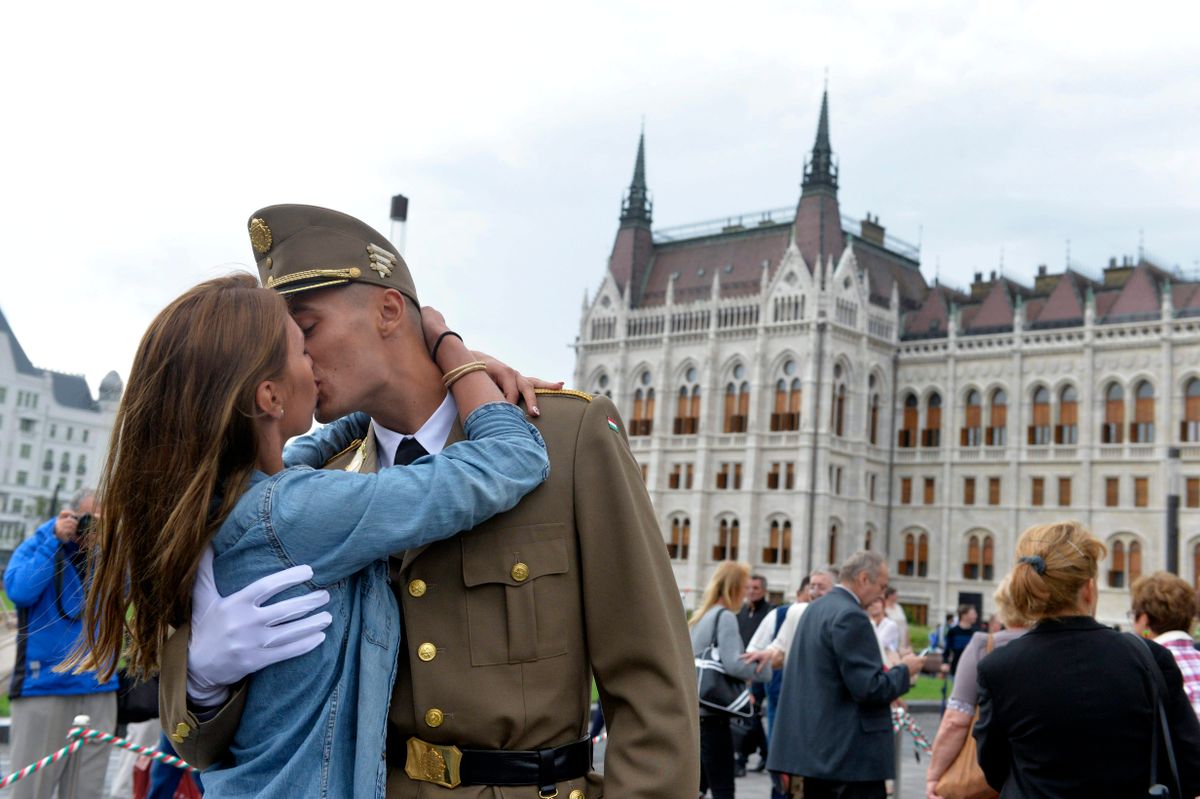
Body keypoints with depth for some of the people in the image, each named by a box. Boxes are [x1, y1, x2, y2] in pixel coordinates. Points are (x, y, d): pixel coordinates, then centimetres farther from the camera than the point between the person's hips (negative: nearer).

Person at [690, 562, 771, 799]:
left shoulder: (701, 617, 14)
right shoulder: (725, 617, -11)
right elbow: (733, 664, -21)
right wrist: (766, 670, -7)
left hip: (693, 710, 8)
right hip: (712, 714, -8)